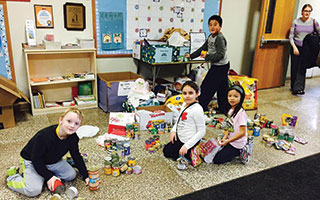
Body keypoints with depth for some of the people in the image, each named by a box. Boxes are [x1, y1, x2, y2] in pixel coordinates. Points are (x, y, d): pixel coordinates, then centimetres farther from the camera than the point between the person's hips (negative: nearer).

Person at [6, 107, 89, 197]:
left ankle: (43, 174, 11)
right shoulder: (44, 136, -36)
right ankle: (12, 177, 6)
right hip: (32, 162, -6)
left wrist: (85, 176, -6)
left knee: (71, 175, -5)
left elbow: (77, 156, -4)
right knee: (34, 190, -21)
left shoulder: (73, 138, -18)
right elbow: (36, 159, -25)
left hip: (53, 161, 6)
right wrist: (49, 176, -23)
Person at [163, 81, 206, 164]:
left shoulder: (197, 110, -28)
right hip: (179, 137, 9)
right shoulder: (185, 104, -2)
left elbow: (201, 131, -25)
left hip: (187, 141, -9)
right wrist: (173, 130, 0)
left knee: (167, 152, 5)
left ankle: (191, 155, 5)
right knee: (166, 148, 27)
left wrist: (186, 146, -25)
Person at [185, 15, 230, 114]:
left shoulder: (220, 38, -19)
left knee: (206, 86, -3)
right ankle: (222, 109, 25)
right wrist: (191, 55, 17)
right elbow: (203, 48, 17)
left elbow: (220, 55, -24)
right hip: (222, 66, 9)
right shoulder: (210, 37, 10)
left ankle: (201, 107, 8)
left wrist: (207, 57, -27)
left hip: (220, 67, -9)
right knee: (222, 88, 15)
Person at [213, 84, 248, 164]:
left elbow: (242, 132, -21)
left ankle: (240, 152, 3)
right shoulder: (230, 110, 4)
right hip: (229, 140, 8)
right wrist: (225, 137, -8)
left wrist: (228, 141, -20)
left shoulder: (241, 112, -21)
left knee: (217, 159, -9)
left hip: (237, 144, -8)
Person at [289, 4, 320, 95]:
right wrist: (294, 47, -11)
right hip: (296, 47, 0)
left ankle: (298, 88, -10)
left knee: (302, 68, -7)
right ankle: (293, 86, 16)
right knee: (294, 67, 3)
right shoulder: (296, 22, 0)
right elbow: (291, 36, 0)